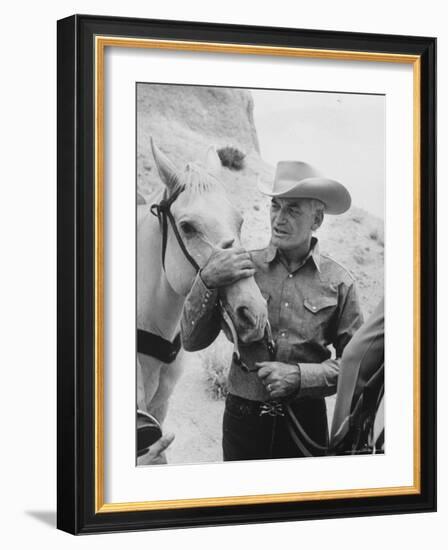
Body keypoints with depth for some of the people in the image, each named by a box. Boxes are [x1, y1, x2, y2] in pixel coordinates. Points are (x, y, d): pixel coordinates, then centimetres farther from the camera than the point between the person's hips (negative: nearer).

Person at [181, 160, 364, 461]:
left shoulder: (338, 281, -1)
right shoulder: (245, 265, -1)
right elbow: (192, 341, -3)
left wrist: (299, 376, -17)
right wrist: (208, 281, -18)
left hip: (306, 419, 0)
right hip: (243, 416, 0)